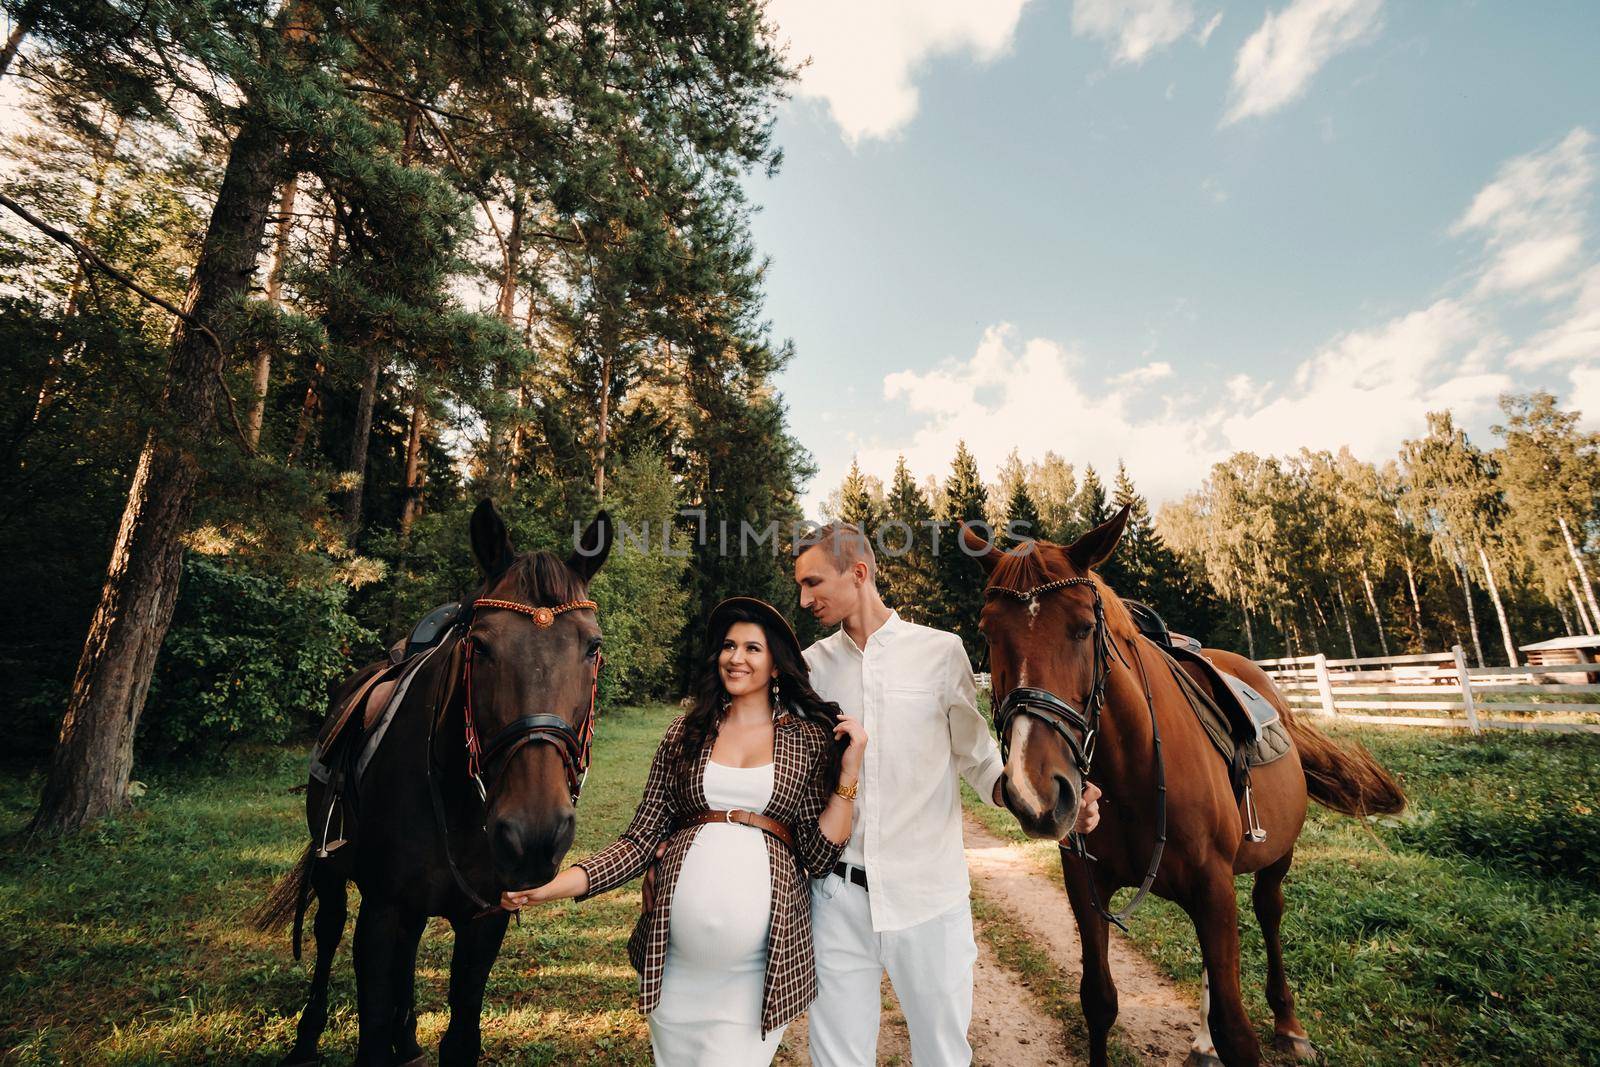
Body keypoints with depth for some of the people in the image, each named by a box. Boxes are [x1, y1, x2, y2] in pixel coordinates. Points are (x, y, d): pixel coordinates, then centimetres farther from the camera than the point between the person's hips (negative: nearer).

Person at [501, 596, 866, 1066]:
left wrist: (849, 769, -13)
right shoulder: (686, 733, 3)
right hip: (674, 955, 3)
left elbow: (819, 855, -4)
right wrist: (555, 885, -10)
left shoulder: (810, 739, -2)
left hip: (759, 960, -2)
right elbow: (642, 838, 1)